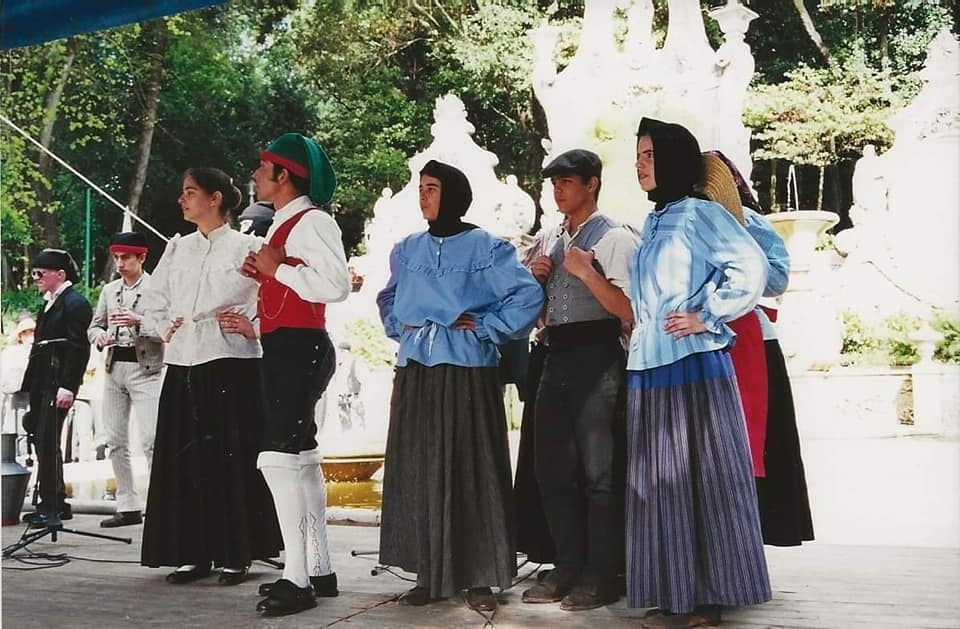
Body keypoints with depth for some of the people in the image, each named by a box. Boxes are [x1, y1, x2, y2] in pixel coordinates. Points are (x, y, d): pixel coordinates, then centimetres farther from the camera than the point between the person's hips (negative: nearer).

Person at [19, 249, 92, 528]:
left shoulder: (75, 303, -8)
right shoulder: (48, 304, 20)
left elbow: (79, 348, -16)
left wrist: (67, 387, -22)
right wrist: (30, 385, 16)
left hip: (58, 385, -9)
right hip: (42, 385, 10)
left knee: (47, 442, -10)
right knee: (42, 440, 12)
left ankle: (50, 508, -5)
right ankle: (57, 504, 21)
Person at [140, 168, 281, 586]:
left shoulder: (245, 247, 0)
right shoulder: (177, 249, 16)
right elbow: (152, 299, 22)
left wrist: (253, 328, -12)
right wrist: (165, 327, 6)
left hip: (231, 363, -5)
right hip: (182, 365, 6)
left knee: (232, 458, -3)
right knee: (185, 459, 5)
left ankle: (236, 555, 6)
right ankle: (192, 553, 13)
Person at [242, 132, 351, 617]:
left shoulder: (311, 221, -11)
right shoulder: (283, 224, 19)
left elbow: (336, 285, -25)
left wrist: (278, 269, -16)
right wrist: (263, 274, 10)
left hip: (300, 348, -11)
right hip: (282, 349, 11)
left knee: (278, 457, -15)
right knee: (300, 458, 13)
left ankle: (298, 578, -9)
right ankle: (318, 568, 21)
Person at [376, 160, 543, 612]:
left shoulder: (486, 248, -2)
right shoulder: (407, 250, 14)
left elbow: (529, 296, -8)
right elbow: (388, 300, 28)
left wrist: (485, 328, -8)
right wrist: (398, 329, 10)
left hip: (466, 372, -5)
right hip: (415, 374, 5)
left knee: (472, 473, 0)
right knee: (417, 473, 6)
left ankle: (479, 578, 8)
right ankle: (429, 575, 16)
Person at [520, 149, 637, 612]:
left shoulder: (614, 238, -5)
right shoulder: (554, 243, 18)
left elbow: (629, 310, -14)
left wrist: (586, 271, -19)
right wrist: (537, 279, 5)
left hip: (596, 359, -8)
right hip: (556, 358, 8)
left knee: (597, 471, -2)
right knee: (552, 469, 11)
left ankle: (600, 577, 9)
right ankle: (568, 568, 23)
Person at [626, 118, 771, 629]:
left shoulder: (698, 213, -5)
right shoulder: (651, 225, 18)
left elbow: (750, 268, -15)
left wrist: (706, 317, -13)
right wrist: (633, 331, 15)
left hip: (693, 365, -8)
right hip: (648, 369, 8)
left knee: (701, 478, -2)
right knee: (659, 481, 9)